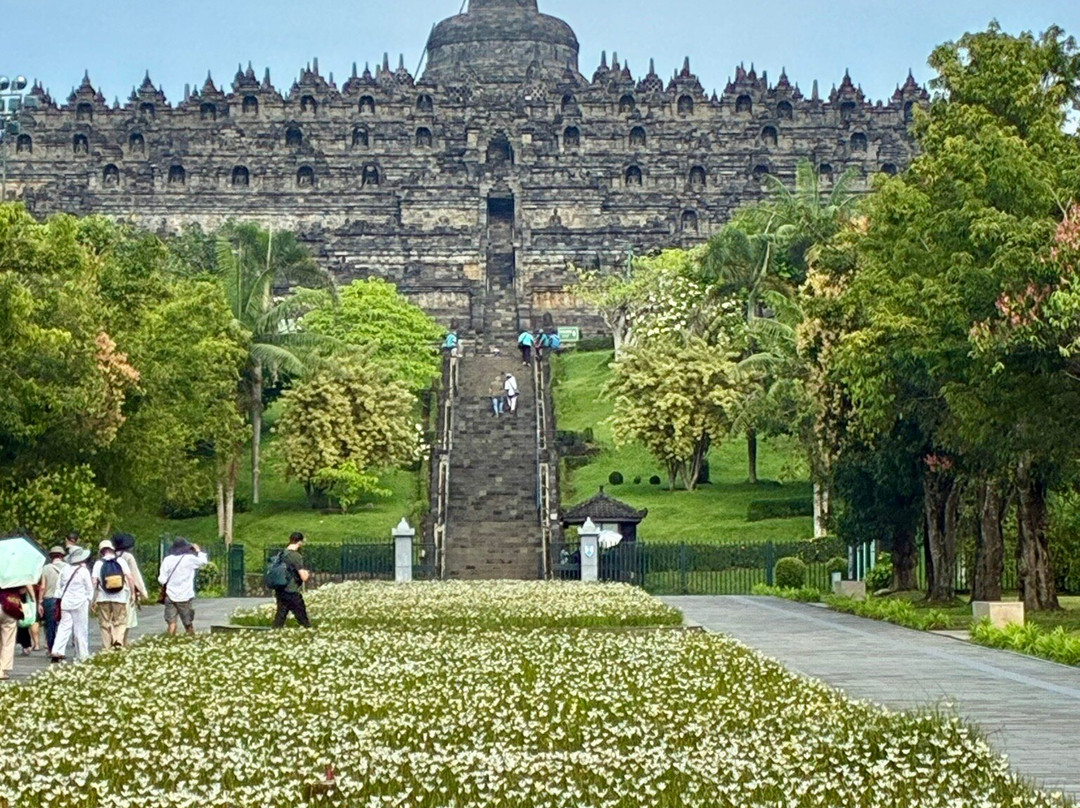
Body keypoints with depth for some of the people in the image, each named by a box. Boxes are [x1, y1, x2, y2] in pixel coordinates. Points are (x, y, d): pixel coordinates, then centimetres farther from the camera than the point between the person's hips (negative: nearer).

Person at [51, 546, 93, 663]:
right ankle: (82, 655, 9)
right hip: (80, 602, -4)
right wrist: (89, 599, 12)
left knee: (64, 627, 5)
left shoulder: (65, 569, 2)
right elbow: (89, 588, -4)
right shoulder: (84, 571, -10)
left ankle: (57, 651, -7)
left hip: (65, 602, 4)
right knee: (81, 629, 4)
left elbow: (60, 585, 10)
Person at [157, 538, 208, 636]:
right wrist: (198, 551, 27)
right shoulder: (190, 559, -5)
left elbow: (162, 580, -3)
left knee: (171, 623, -1)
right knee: (189, 624, 11)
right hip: (186, 596, -1)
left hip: (171, 596, 1)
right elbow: (204, 562, 13)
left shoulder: (168, 559, -2)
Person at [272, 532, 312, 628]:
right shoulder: (296, 556, -16)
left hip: (280, 591, 7)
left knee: (281, 615, 9)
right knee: (302, 618, 3)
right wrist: (308, 574, 3)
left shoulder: (281, 554, 8)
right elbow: (304, 577, -20)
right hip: (292, 593, -7)